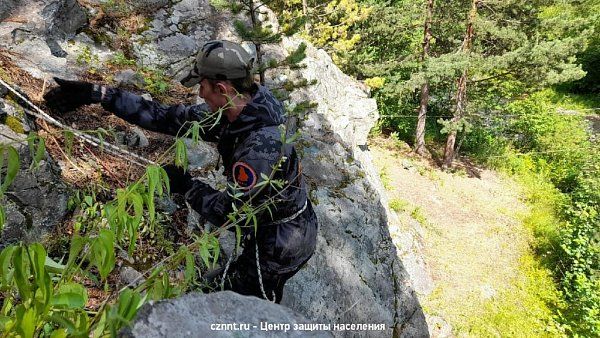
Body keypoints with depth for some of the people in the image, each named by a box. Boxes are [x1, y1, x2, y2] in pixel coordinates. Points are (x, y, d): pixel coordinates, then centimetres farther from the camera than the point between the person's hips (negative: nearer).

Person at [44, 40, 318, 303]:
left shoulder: (262, 145, -35)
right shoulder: (231, 113, -8)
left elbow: (229, 213, -28)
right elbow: (170, 118, -4)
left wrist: (186, 186, -13)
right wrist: (97, 94, -3)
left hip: (280, 245, -8)